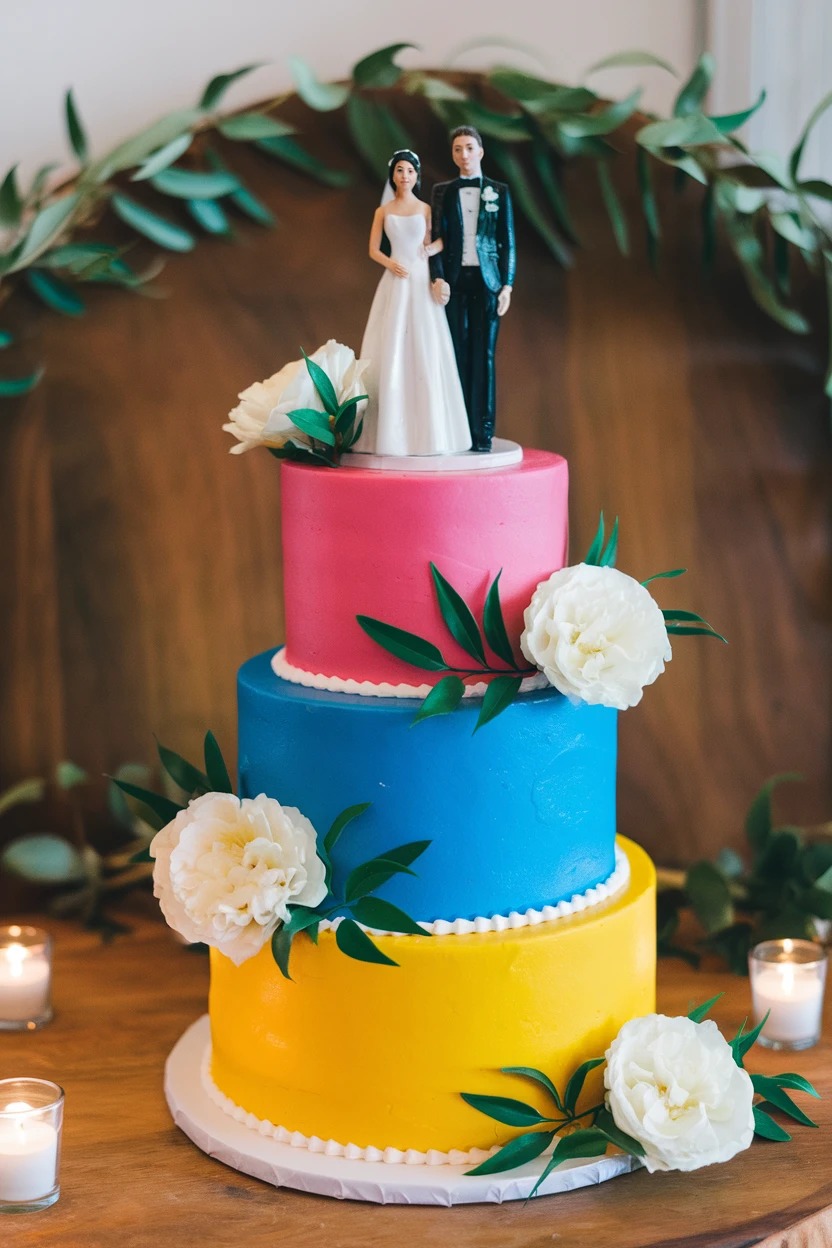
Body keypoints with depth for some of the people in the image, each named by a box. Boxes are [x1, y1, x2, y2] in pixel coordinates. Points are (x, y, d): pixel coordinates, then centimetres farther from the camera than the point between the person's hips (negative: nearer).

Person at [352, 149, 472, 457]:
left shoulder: (426, 209, 7)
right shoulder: (383, 211, 8)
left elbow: (440, 241, 9)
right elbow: (373, 250, 7)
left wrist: (433, 248, -13)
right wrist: (390, 264, -12)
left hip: (422, 283, 0)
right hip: (394, 283, 1)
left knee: (425, 351, -4)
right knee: (391, 351, -3)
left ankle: (427, 429, 1)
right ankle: (392, 429, 1)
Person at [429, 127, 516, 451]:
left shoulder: (499, 192, 8)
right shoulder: (442, 192, 10)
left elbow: (508, 241, 6)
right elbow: (436, 237, 3)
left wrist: (507, 285, -2)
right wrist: (438, 278, -10)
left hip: (486, 280, -1)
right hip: (454, 280, 1)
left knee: (483, 355, -2)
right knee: (457, 354, -1)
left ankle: (483, 431, 0)